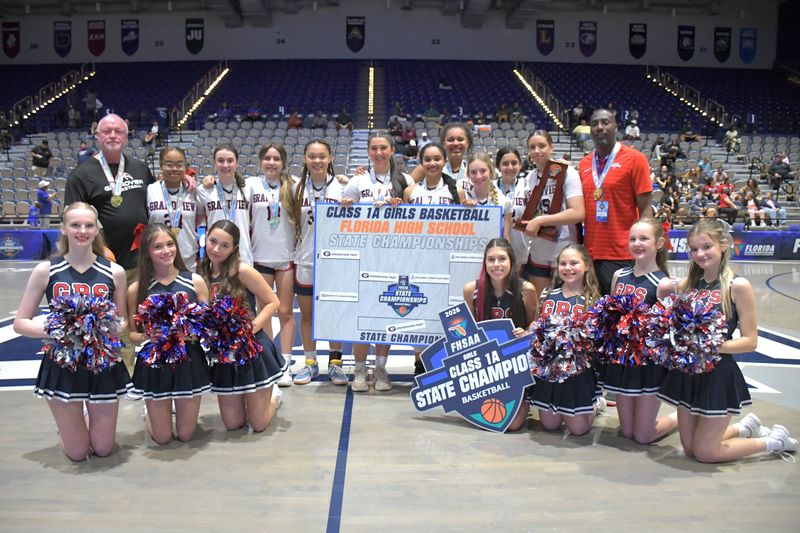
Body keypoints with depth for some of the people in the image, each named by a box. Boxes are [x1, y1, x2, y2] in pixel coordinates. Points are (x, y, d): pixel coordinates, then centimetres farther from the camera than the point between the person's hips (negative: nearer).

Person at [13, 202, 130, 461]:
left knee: (103, 449, 11)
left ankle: (91, 420, 43)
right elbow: (20, 323, -3)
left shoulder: (114, 272, -3)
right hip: (62, 364, -1)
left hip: (104, 364, 1)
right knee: (77, 453, 8)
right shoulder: (46, 271, -6)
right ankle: (72, 425, 41)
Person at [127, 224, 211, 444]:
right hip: (154, 363, 0)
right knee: (163, 437, 10)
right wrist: (144, 336, -19)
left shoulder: (195, 281, -4)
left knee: (186, 435, 11)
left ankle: (180, 408, 43)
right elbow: (132, 334, 2)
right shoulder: (136, 289, -4)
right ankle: (149, 412, 42)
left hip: (189, 361, 1)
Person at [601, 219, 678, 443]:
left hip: (649, 361, -5)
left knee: (643, 436, 6)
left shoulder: (664, 283, -12)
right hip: (621, 358, 5)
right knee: (626, 432, 13)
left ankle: (681, 416, 32)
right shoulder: (619, 276, 4)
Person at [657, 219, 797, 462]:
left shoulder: (738, 286, -12)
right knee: (690, 449, 15)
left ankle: (774, 440, 26)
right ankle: (746, 427, 40)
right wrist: (663, 296, -9)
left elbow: (750, 341, -13)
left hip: (719, 375, -6)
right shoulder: (687, 284, 3)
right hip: (687, 373, 6)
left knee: (705, 453, 4)